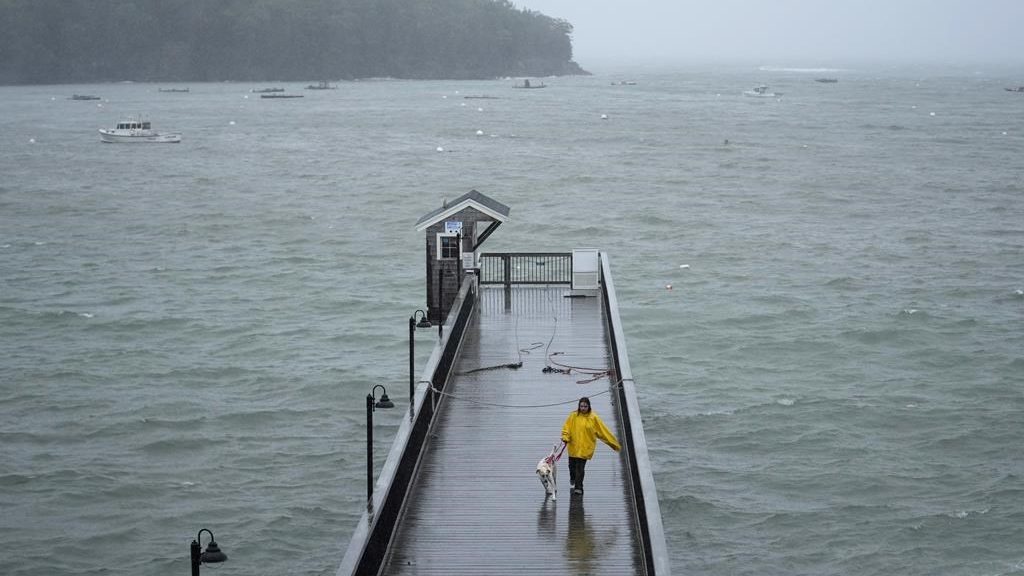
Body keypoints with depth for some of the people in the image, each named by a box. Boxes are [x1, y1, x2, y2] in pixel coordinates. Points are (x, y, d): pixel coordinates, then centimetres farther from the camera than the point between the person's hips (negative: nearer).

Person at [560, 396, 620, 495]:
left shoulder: (593, 418, -5)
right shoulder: (573, 416, -3)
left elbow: (603, 431, -1)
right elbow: (566, 427, 1)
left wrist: (614, 443, 2)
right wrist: (565, 438, -18)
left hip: (585, 447, -2)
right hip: (573, 446, 2)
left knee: (580, 467, -7)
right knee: (572, 464, 16)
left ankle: (578, 487, 4)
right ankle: (572, 478, 48)